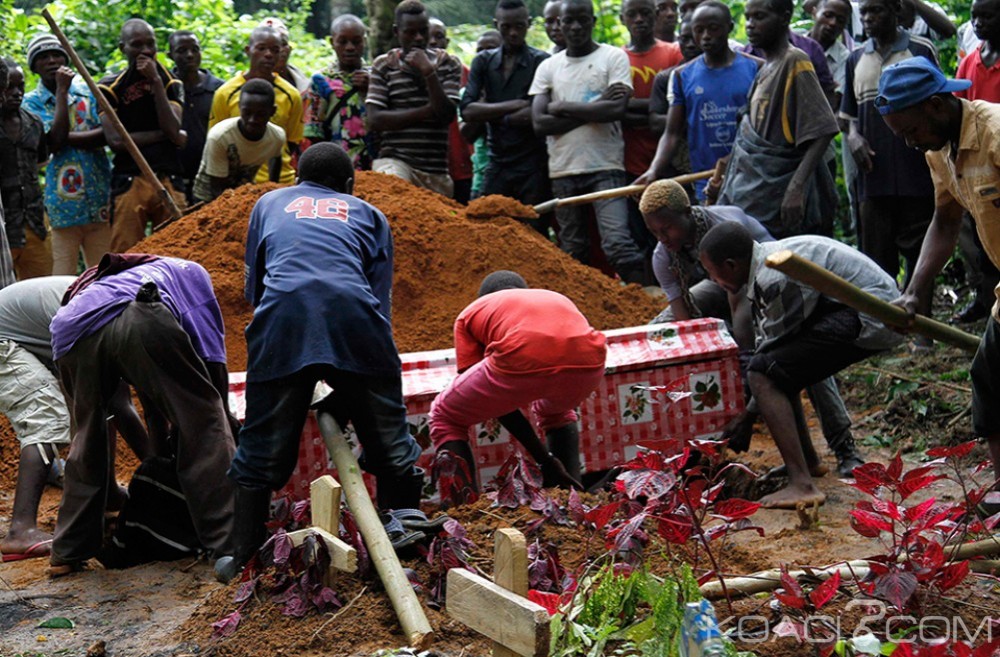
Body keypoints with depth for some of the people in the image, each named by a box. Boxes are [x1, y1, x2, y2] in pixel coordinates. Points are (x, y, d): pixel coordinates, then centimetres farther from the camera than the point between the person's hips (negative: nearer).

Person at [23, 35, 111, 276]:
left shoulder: (89, 92, 12)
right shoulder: (31, 102, 5)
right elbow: (55, 140, -12)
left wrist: (68, 137, -13)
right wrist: (62, 91, -7)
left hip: (100, 200, 2)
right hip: (62, 204, -2)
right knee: (63, 281, -4)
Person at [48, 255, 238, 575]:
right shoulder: (189, 272, 36)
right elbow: (211, 354, 22)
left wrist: (160, 449, 52)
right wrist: (223, 415, 31)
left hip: (70, 331, 5)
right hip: (139, 318, -5)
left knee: (87, 441, 25)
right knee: (204, 427, 9)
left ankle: (67, 552, 27)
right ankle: (230, 543, 5)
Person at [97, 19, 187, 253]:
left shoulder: (171, 83, 14)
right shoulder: (110, 87, 7)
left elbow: (173, 129, -4)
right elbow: (115, 140, -5)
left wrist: (155, 81, -4)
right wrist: (163, 135, -2)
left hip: (169, 181, 2)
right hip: (129, 182, -2)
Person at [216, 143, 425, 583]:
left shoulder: (270, 203, 32)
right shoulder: (369, 215, 29)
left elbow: (253, 286, 32)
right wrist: (347, 392, 24)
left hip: (282, 315, 1)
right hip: (352, 313, 0)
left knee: (262, 449, 11)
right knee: (389, 445, 13)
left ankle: (240, 555, 16)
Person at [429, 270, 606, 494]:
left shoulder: (472, 311, 30)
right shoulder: (557, 299, 40)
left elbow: (495, 399, 22)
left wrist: (544, 459, 24)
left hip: (522, 361, -4)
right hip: (588, 366, 4)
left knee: (445, 417, 23)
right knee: (556, 410, 41)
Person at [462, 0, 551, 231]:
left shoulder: (541, 62, 0)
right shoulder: (483, 62, 11)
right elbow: (467, 110, -2)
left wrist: (490, 114, -4)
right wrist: (514, 105, -10)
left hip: (533, 167, -3)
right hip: (497, 165, 3)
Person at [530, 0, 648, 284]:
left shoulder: (614, 57, 2)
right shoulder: (548, 67, 10)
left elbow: (617, 110, -13)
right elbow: (539, 123, -1)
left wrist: (562, 107, -6)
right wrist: (594, 108, -8)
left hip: (606, 167, -4)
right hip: (563, 169, 4)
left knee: (618, 243, -17)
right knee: (571, 252, 8)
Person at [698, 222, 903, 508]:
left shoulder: (772, 279, -19)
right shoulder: (769, 257, 12)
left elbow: (772, 347, -11)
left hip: (871, 319, -11)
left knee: (764, 374, -15)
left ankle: (802, 485, -21)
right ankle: (806, 458, 29)